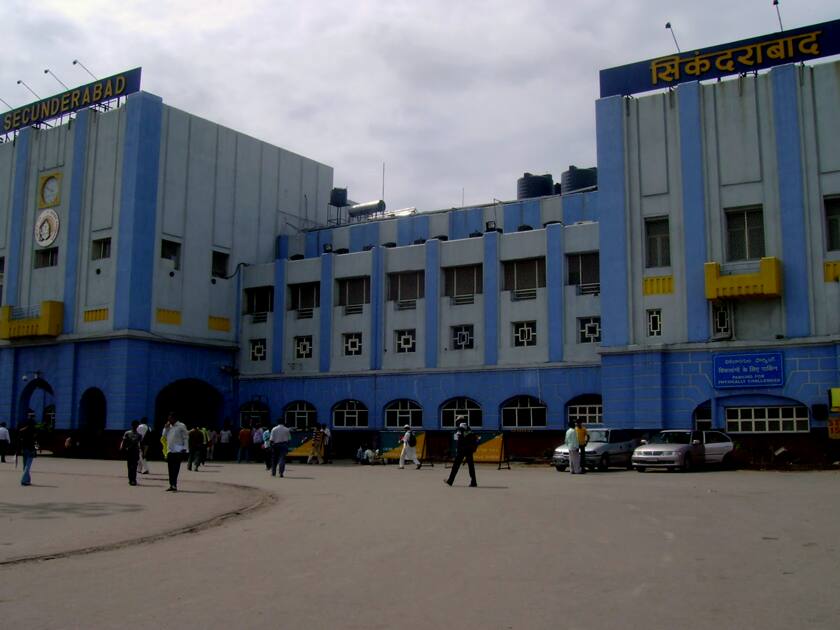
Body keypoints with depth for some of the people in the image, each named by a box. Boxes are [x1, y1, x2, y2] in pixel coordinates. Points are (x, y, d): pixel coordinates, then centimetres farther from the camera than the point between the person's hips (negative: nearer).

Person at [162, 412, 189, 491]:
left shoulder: (181, 426, -6)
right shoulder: (169, 427, 16)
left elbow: (186, 437, -8)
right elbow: (164, 436, 15)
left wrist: (184, 449, -14)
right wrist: (166, 427, 4)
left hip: (178, 451, -7)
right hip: (170, 451, 7)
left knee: (175, 469, -10)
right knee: (171, 470, 8)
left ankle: (174, 485, -12)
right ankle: (172, 485, 13)